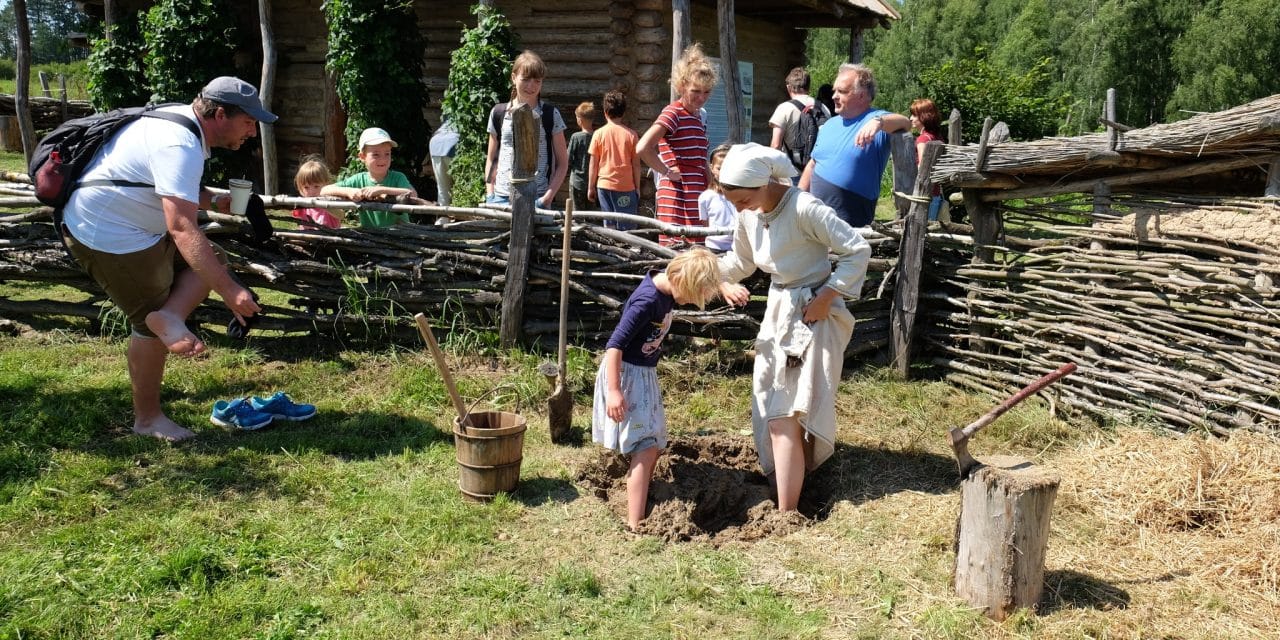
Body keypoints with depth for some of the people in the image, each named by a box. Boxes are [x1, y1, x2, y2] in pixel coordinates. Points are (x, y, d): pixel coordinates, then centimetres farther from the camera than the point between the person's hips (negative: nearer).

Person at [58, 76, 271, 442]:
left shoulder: (182, 123, 3)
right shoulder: (180, 146, -28)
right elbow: (182, 228, -38)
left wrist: (212, 201, -1)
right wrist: (229, 290, -42)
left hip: (137, 227, 10)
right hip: (107, 236, -10)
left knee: (211, 260, 6)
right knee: (150, 324, 0)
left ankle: (169, 316, -14)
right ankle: (148, 418, 12)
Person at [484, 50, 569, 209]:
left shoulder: (551, 115, 3)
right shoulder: (498, 113, 9)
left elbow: (562, 163, 5)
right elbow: (491, 159, 16)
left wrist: (548, 197, -7)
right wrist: (490, 194, 4)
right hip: (501, 196, 2)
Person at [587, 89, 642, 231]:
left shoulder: (599, 134, -2)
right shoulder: (631, 134, -4)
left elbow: (593, 164, 1)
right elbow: (636, 164, -1)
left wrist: (591, 188, 11)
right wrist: (637, 187, 9)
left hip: (604, 185, 2)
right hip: (626, 187, -2)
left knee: (609, 226, 7)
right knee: (628, 229, 0)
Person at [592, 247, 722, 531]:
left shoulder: (666, 286, -2)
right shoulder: (647, 300, -27)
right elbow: (614, 345, -27)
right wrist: (614, 391, -28)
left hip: (644, 374, 9)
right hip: (626, 374, -9)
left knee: (655, 442, 17)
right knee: (647, 446, -12)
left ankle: (640, 498, 32)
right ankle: (635, 526, -12)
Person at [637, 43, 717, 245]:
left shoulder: (698, 116, 17)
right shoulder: (673, 113, -9)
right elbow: (643, 148, -22)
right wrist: (667, 171, -13)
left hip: (697, 197, 9)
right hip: (677, 196, -9)